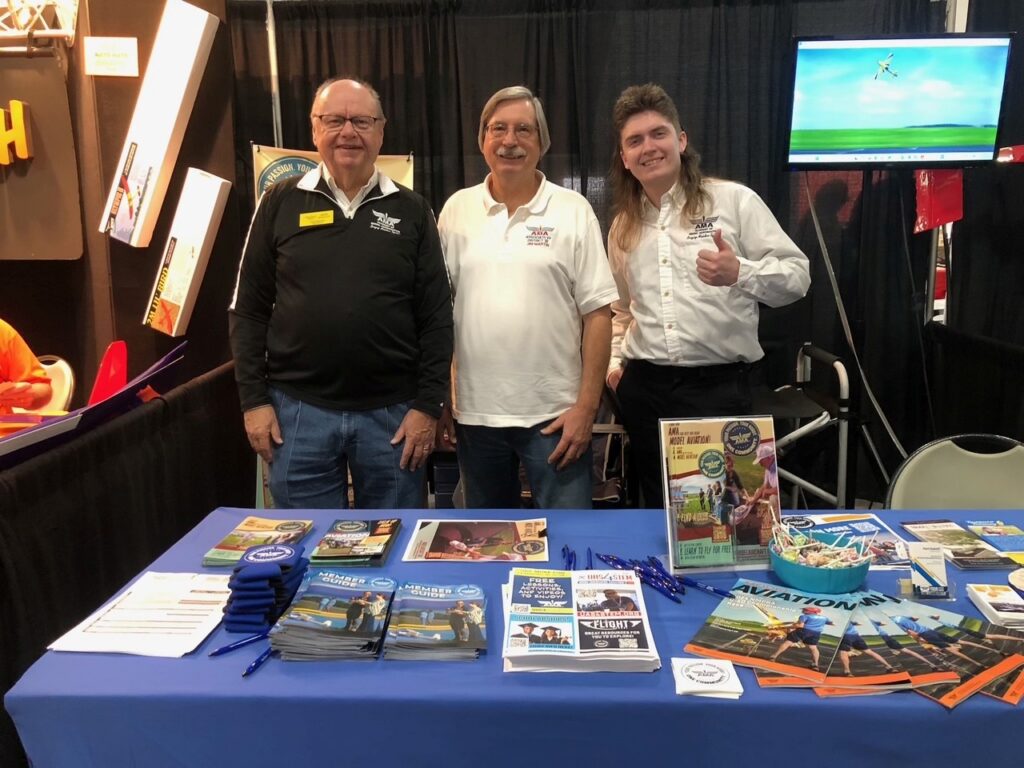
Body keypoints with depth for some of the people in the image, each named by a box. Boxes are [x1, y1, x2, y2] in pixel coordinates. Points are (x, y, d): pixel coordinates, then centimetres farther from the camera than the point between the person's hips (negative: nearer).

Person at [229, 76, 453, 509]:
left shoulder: (411, 211, 3)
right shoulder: (280, 203, 4)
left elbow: (436, 317, 2)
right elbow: (249, 309, 5)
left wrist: (428, 406, -4)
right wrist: (254, 399, -1)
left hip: (391, 412, 0)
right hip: (298, 410, 0)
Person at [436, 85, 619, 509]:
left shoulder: (573, 210, -2)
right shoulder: (457, 209, 5)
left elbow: (597, 313, -3)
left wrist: (586, 406, -9)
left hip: (554, 413, -2)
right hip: (474, 412, 3)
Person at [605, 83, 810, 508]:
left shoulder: (733, 199, -2)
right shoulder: (623, 225, 14)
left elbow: (797, 275, -5)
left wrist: (740, 273, -22)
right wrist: (615, 360, 11)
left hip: (719, 384, -4)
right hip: (644, 388, 5)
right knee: (662, 510, 13)